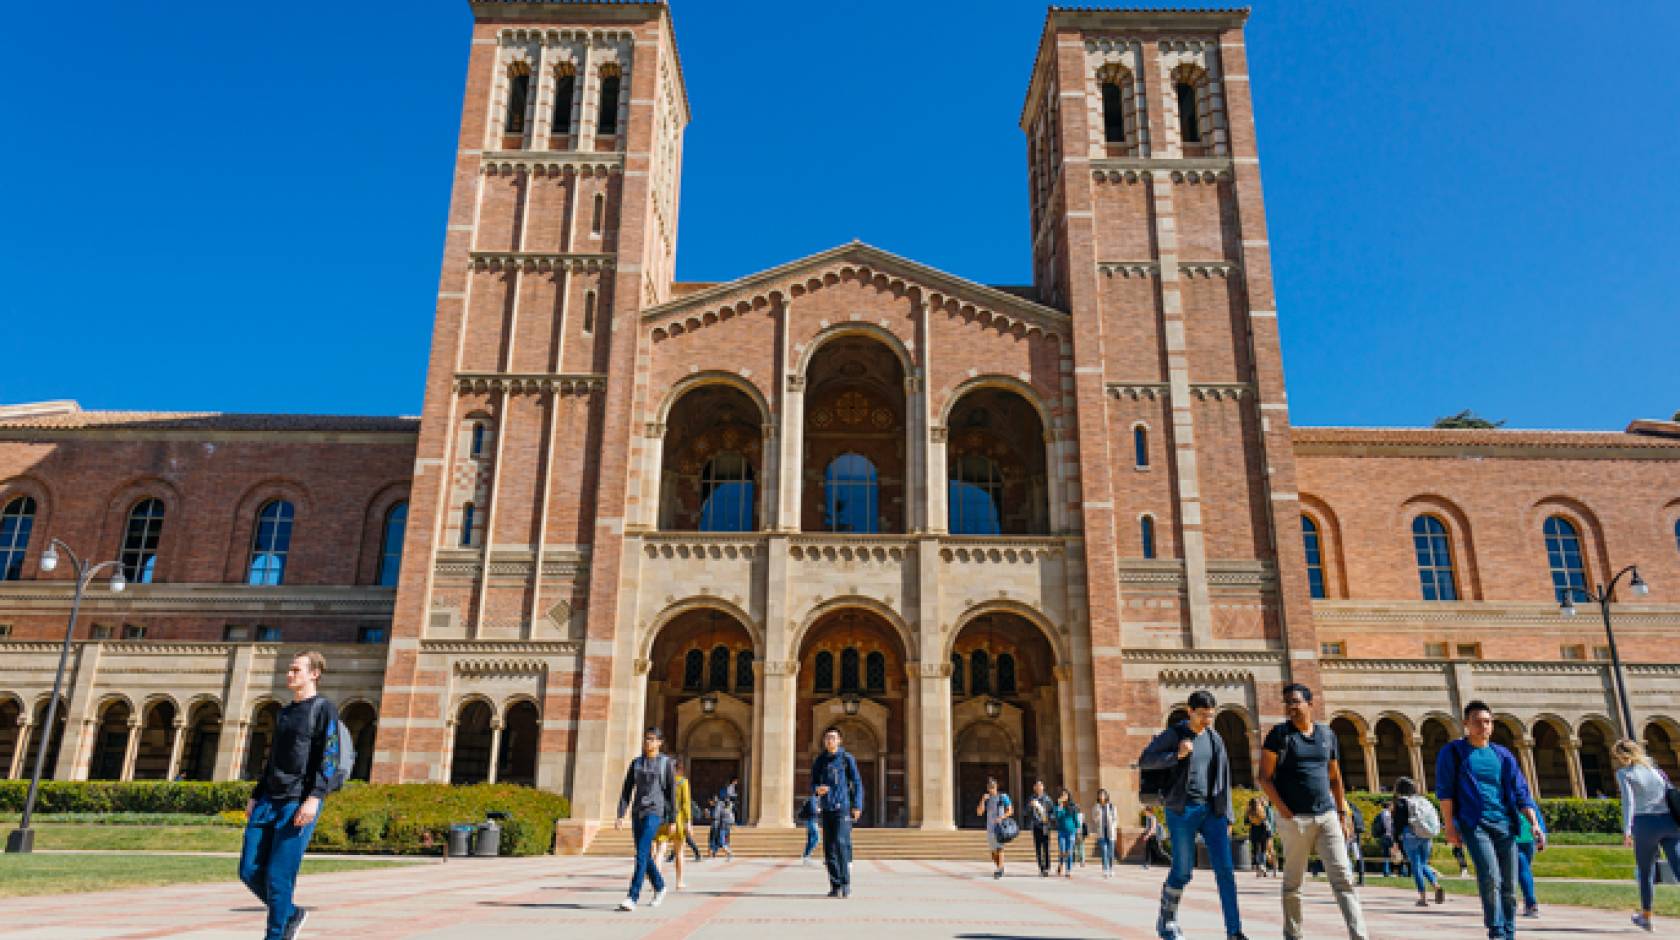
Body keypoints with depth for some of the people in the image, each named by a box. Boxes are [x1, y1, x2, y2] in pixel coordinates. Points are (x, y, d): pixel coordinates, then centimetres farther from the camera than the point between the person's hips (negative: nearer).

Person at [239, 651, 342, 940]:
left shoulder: (324, 709, -3)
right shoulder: (285, 712, 21)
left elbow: (329, 758, -12)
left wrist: (314, 798, -22)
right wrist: (256, 796, 18)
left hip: (299, 804, -7)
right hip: (269, 801, 8)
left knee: (278, 877, -8)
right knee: (249, 871, 4)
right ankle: (292, 914, 23)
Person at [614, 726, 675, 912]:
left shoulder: (666, 762, -1)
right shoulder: (636, 763, 10)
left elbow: (672, 791, -1)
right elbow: (626, 791, 7)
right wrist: (620, 815, -2)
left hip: (655, 812, -5)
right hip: (638, 812, 5)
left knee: (641, 854, -16)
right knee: (645, 855, 12)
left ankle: (632, 897, -16)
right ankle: (659, 888, 33)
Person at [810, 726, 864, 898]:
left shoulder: (847, 758, 0)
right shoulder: (819, 761, 11)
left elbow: (857, 783, 0)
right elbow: (813, 784, 13)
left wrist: (857, 806, -9)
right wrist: (817, 789, -11)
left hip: (843, 808, -4)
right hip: (827, 809, 4)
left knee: (841, 843, -17)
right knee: (829, 848, 4)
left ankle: (846, 884, -8)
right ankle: (835, 886, 12)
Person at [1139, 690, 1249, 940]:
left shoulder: (1214, 738, 9)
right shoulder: (1173, 735, -4)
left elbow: (1223, 778, 13)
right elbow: (1144, 761, -6)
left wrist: (1226, 816, 10)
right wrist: (1176, 755, -19)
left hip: (1212, 811, 4)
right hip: (1183, 811, -4)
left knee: (1225, 869, -6)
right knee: (1183, 871, 2)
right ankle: (1166, 920, 24)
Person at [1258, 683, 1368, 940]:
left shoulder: (1327, 733, 10)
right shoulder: (1279, 733, -3)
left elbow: (1335, 778, 18)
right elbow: (1264, 778, -4)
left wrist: (1343, 813, 12)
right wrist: (1284, 811, -12)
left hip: (1327, 815, 4)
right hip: (1294, 818, -3)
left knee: (1343, 877, -5)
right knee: (1293, 881, 5)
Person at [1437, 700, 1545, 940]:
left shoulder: (1503, 755, 14)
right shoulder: (1453, 752, 5)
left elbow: (1521, 792, 10)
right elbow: (1444, 791, 2)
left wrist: (1535, 824, -3)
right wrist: (1450, 826, -5)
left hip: (1505, 825, 4)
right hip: (1474, 824, -4)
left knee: (1509, 886, 2)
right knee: (1490, 877, -19)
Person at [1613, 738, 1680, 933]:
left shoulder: (1624, 772, 4)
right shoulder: (1655, 769, 19)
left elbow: (1628, 801, -8)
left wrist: (1626, 830, -13)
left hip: (1646, 823, -4)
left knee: (1646, 871, 12)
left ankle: (1646, 916, 25)